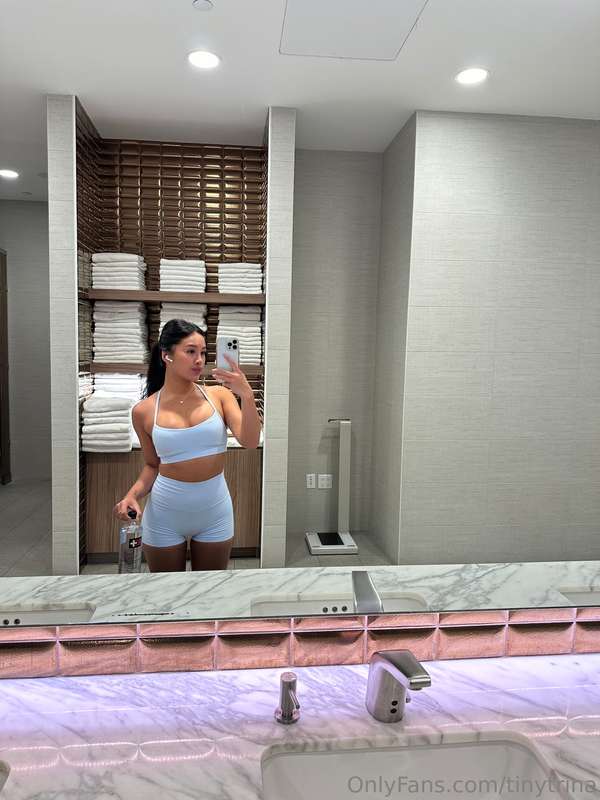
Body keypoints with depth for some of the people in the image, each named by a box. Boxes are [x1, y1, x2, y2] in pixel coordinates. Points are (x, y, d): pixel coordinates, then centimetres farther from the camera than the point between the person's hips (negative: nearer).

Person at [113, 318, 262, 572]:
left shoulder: (219, 396, -6)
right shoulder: (144, 411, -6)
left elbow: (250, 441, -17)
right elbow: (152, 465, 5)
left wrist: (247, 395, -28)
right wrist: (133, 494, -12)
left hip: (214, 510, 1)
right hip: (165, 513, -1)